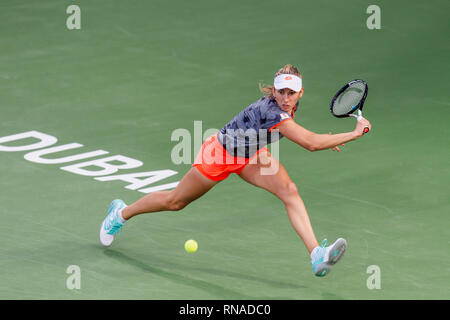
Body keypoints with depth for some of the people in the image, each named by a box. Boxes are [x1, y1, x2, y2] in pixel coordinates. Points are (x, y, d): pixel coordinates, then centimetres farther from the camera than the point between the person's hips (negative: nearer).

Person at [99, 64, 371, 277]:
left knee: (290, 191, -17)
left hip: (251, 155, 7)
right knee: (175, 201, 12)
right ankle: (121, 213, 39)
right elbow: (310, 143, -47)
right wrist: (355, 134, -43)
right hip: (220, 153, -7)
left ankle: (318, 256, -26)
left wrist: (323, 141, 1)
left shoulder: (290, 105, -13)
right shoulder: (272, 111, -39)